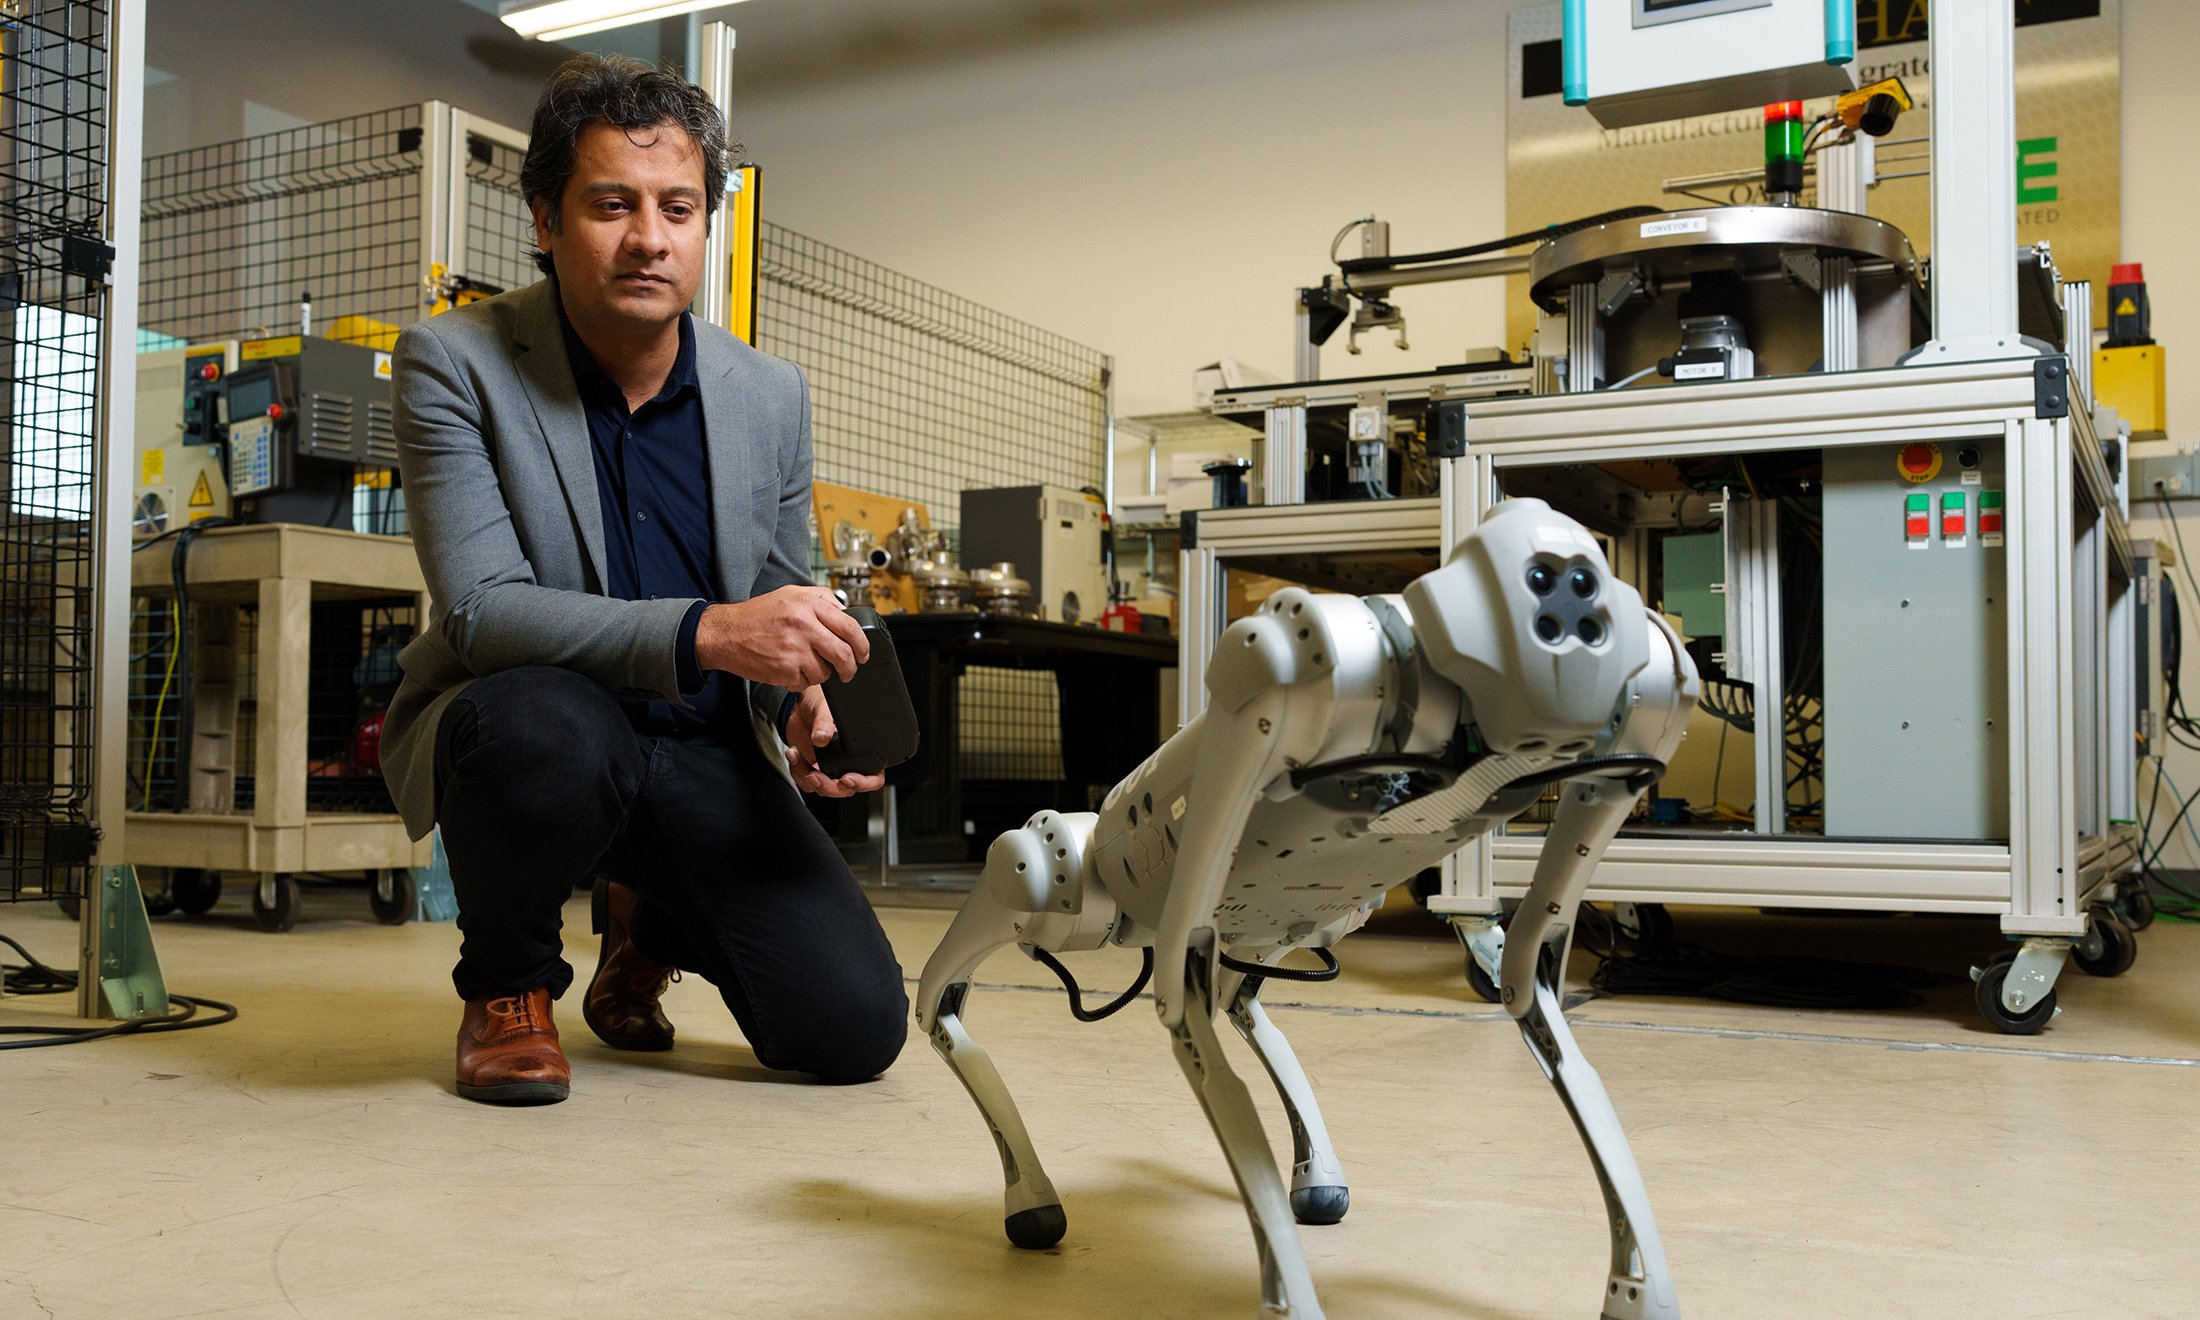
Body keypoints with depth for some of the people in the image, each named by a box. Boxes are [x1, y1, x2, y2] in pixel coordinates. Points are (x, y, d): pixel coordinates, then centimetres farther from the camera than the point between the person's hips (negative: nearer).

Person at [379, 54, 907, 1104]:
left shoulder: (772, 396, 1)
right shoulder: (453, 364, -11)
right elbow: (481, 609, -23)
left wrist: (806, 710, -13)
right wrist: (705, 632, -37)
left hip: (705, 752, 4)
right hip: (529, 720, -3)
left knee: (854, 1029, -12)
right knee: (546, 733, -41)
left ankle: (647, 919, 23)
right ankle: (505, 982, -5)